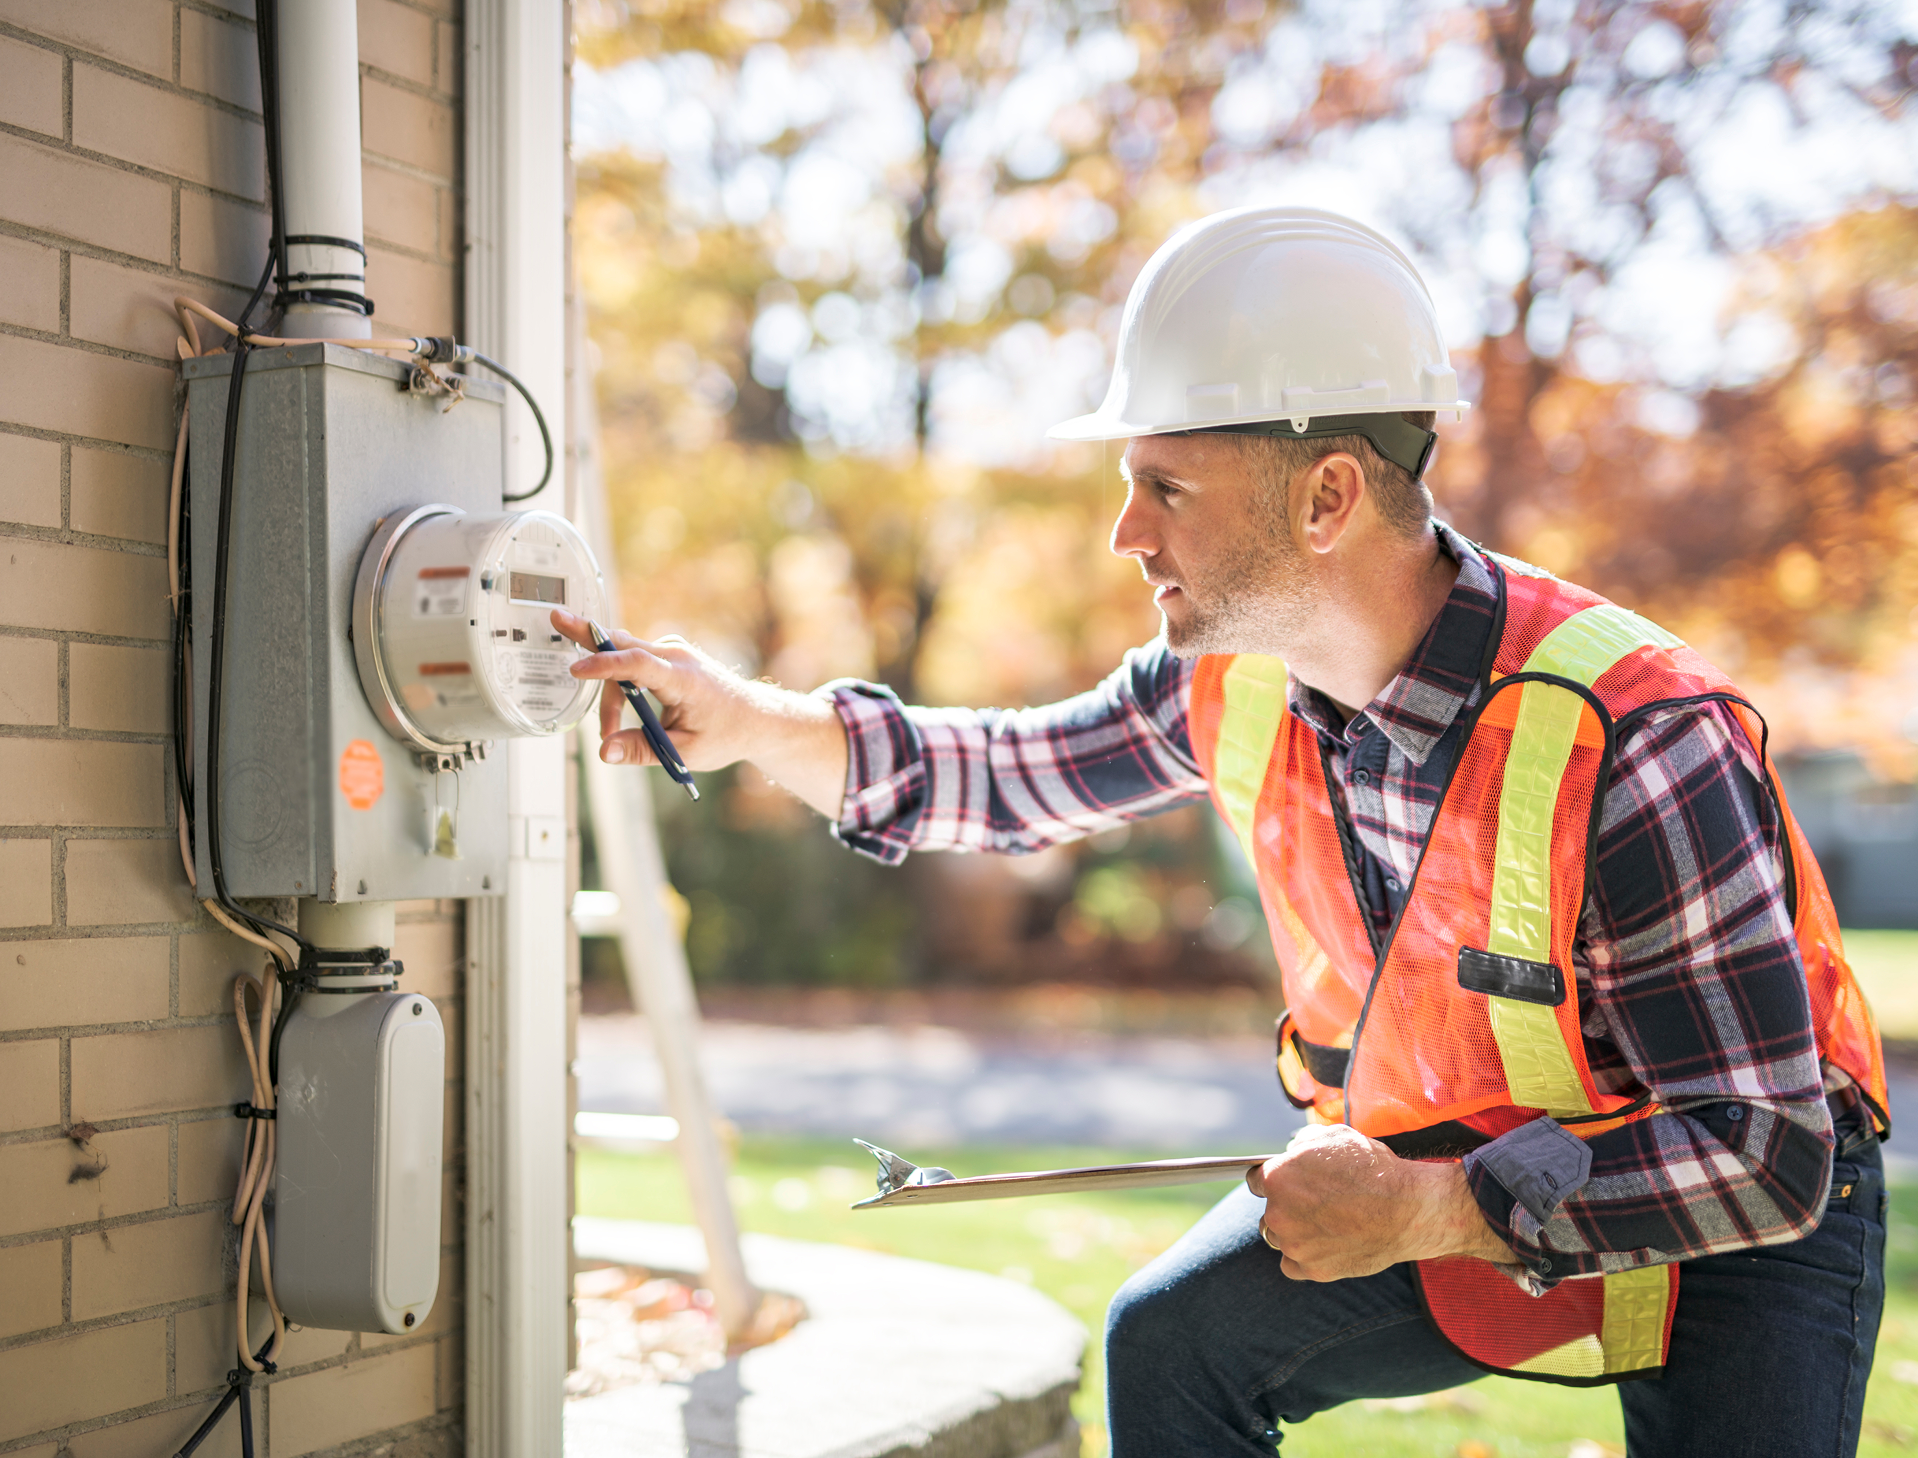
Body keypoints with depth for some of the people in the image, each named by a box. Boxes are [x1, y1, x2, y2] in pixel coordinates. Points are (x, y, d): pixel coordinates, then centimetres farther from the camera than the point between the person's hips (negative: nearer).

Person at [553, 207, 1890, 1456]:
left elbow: (1764, 1154, -31)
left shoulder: (1630, 744, -34)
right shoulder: (1233, 674, -12)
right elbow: (1012, 778, 6)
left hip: (1743, 1214, -5)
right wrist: (752, 723, -7)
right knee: (1172, 1339, -9)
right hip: (1439, 1173, 5)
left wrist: (1422, 1212, -32)